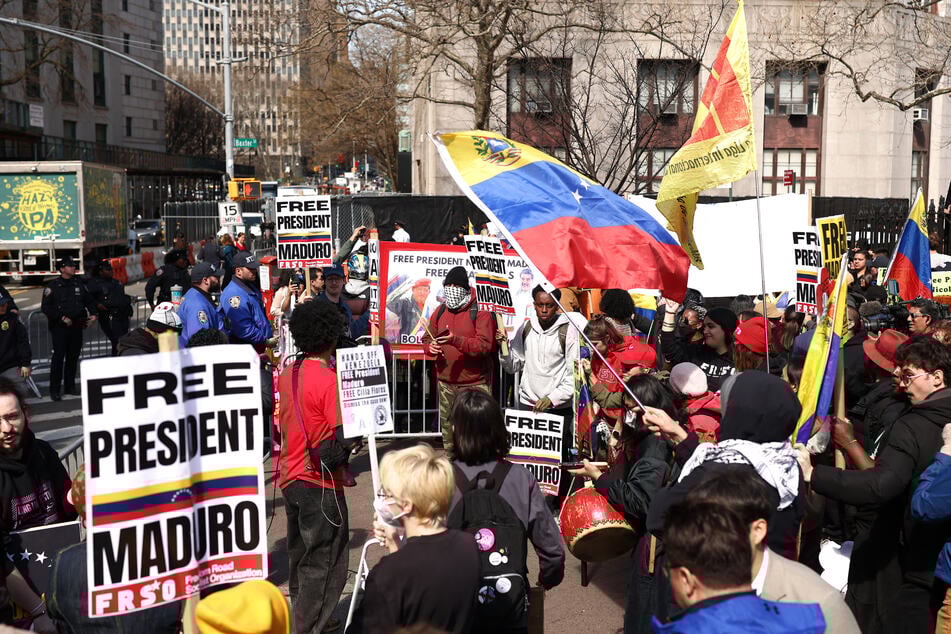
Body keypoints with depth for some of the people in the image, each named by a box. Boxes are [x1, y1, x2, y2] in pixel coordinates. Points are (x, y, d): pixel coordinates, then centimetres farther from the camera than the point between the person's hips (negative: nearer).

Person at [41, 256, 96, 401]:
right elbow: (45, 307, -7)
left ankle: (70, 386, 20)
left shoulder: (79, 284, 12)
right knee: (59, 355, -9)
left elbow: (88, 301, 21)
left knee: (73, 356, 9)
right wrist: (62, 317, -15)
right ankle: (55, 389, -5)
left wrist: (92, 313, 4)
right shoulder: (52, 286, -3)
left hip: (76, 325, 5)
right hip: (59, 327, -5)